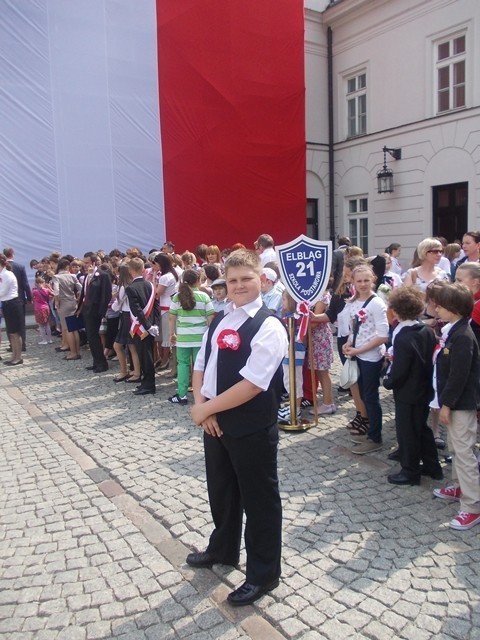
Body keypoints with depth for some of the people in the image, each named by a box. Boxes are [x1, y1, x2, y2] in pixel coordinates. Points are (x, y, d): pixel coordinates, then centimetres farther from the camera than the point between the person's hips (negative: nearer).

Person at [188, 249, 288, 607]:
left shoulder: (269, 327, -18)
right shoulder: (220, 320, 6)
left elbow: (251, 385, -25)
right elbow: (201, 365, 9)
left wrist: (206, 408, -17)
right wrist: (201, 405, -8)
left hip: (253, 429, -8)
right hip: (216, 423, 8)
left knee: (259, 500, 10)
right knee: (221, 490, 25)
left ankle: (263, 574, 30)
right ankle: (223, 549, 50)